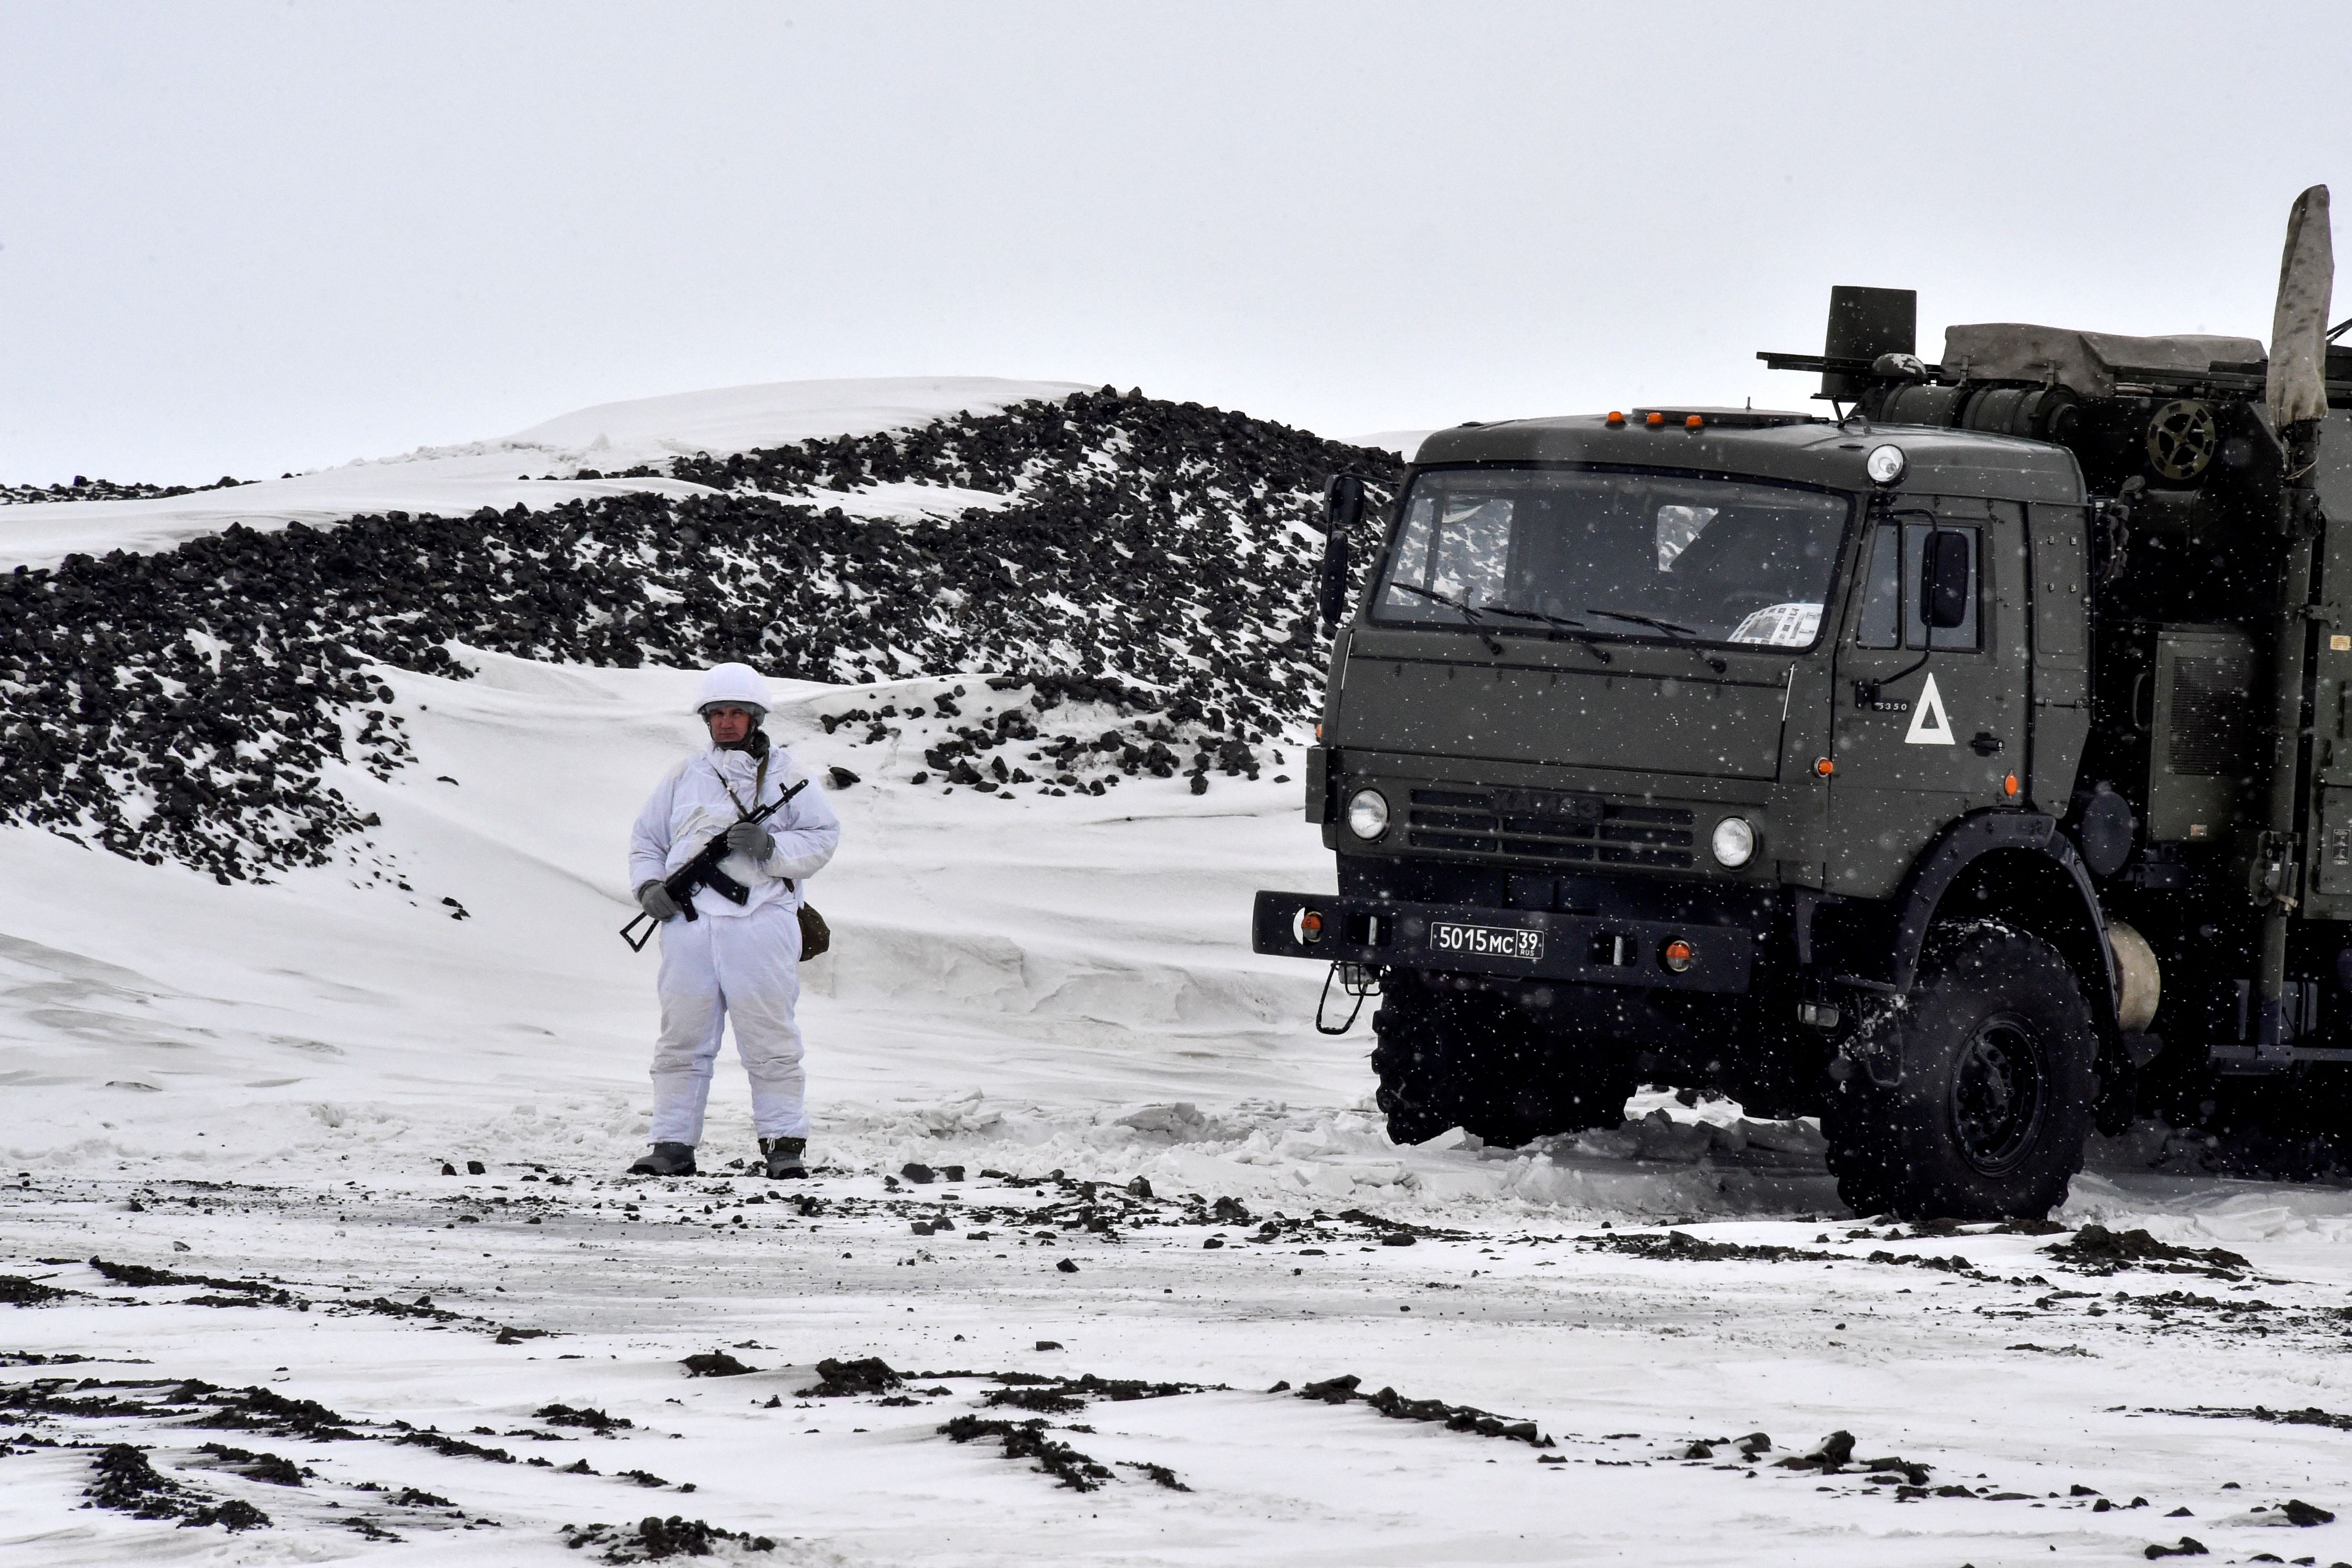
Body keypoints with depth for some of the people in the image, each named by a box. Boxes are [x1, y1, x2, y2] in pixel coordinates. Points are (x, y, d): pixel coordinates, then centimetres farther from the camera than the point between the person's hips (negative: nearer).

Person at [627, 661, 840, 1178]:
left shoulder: (784, 776, 11)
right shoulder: (683, 778, 19)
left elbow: (823, 838, 6)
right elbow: (646, 841, 22)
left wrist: (771, 848, -11)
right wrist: (649, 887, 3)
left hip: (760, 919, -3)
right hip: (689, 923, 3)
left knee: (770, 1039, -5)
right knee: (682, 1039, 1)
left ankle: (784, 1143, 0)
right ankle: (673, 1144, 5)